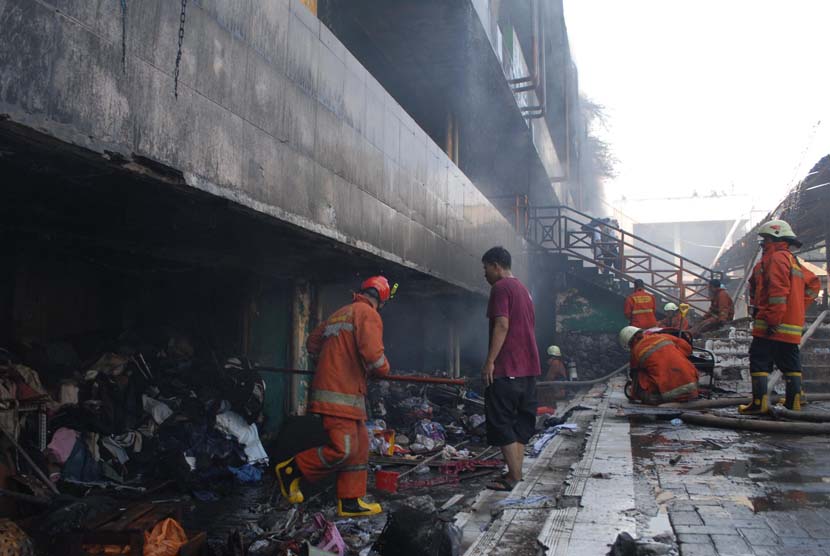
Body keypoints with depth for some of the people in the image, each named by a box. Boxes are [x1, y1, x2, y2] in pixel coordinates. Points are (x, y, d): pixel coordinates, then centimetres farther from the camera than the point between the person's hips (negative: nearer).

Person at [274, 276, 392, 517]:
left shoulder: (339, 314, 19)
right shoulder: (368, 314, -8)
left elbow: (312, 343, 25)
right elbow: (373, 355, -19)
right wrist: (384, 370, 1)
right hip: (340, 395, -10)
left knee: (360, 446, 12)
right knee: (343, 449, -10)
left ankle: (350, 502, 15)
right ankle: (291, 470, 5)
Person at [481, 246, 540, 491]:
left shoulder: (501, 287, -9)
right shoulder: (523, 288, 20)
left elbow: (502, 325, -19)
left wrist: (490, 361, -19)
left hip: (507, 368, -9)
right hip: (528, 367, 9)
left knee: (500, 422, -4)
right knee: (521, 421, 12)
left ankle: (514, 476, -4)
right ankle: (516, 472, 17)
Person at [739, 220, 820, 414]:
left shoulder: (776, 258, -10)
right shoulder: (793, 261, 20)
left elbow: (779, 290, -21)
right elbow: (813, 284, 25)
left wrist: (773, 319, -22)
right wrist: (800, 307, 19)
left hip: (773, 326, -10)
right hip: (793, 325, 10)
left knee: (759, 361, -7)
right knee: (790, 362, 15)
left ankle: (759, 402, -9)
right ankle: (794, 402, 21)